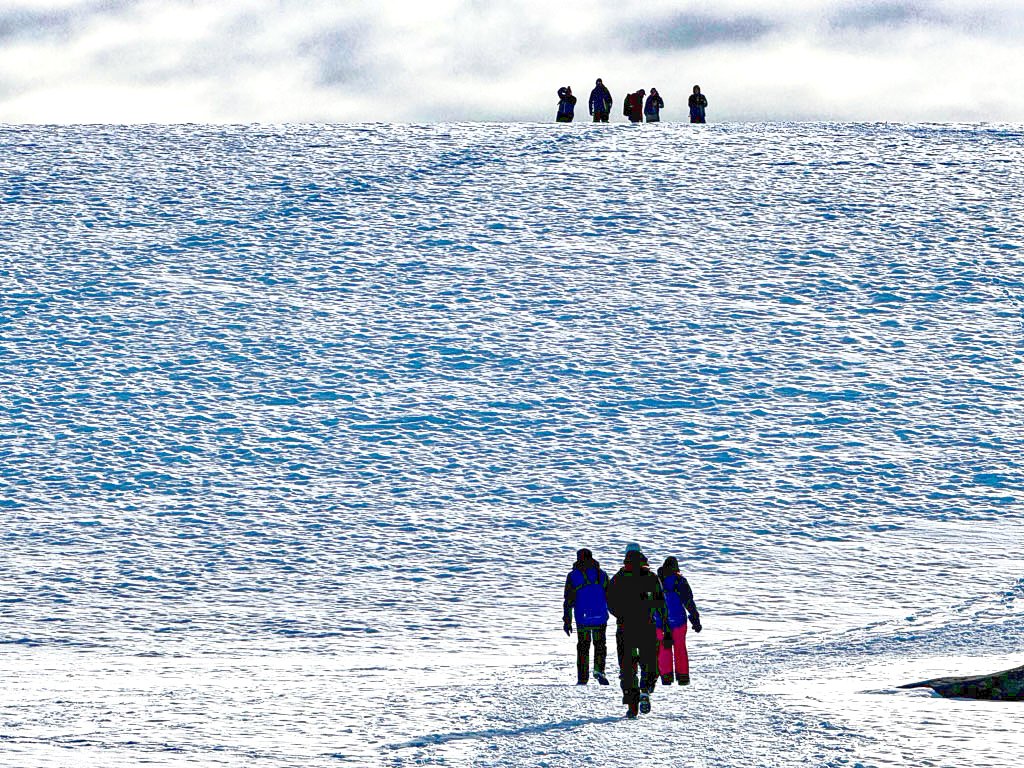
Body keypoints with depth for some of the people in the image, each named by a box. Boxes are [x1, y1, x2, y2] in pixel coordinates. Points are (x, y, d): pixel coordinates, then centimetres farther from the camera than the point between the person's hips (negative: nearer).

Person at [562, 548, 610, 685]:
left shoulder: (573, 576, -1)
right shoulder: (601, 575, 5)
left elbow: (568, 601, -4)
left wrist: (567, 621, 0)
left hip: (582, 619, -1)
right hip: (600, 618, 1)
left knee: (583, 647, 7)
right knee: (600, 644, 13)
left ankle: (582, 679, 4)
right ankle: (599, 669, -9)